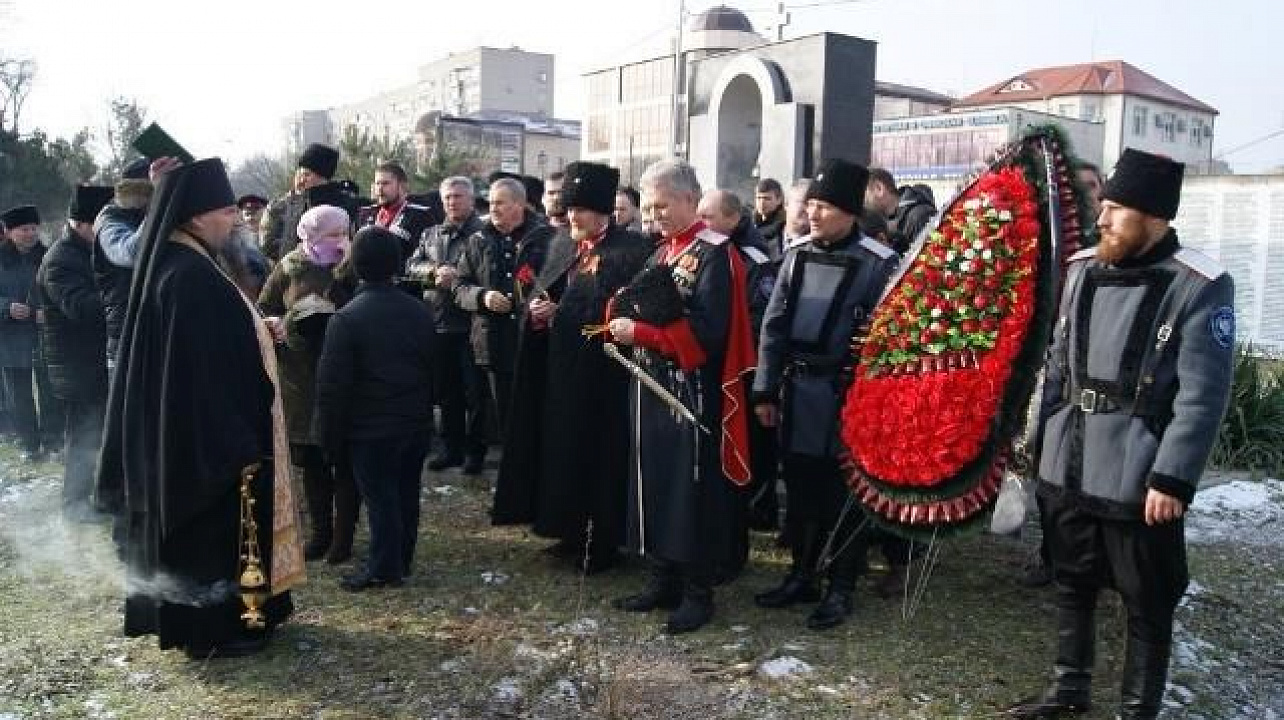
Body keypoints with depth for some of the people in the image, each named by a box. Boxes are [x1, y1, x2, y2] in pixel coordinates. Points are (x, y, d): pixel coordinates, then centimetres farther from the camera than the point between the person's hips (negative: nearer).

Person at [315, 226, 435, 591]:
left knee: (380, 498, 4)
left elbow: (333, 384, -13)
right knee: (406, 493, 15)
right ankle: (403, 561, 27)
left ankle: (384, 569, 13)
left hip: (372, 428, -5)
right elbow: (434, 368, 11)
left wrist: (331, 436, -4)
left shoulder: (346, 318, -14)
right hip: (417, 423, 5)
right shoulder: (421, 311, 3)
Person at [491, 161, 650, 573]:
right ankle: (573, 532, 26)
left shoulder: (632, 250, -10)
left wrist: (560, 313, -17)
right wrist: (537, 309, -7)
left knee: (600, 455, 1)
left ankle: (603, 541, 14)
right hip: (561, 369, 7)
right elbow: (540, 295, 16)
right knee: (563, 449, 12)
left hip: (604, 375, -7)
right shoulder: (562, 247, 13)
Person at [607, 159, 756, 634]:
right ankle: (663, 579, 25)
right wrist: (623, 319, -8)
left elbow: (706, 332, -19)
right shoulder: (661, 253, 15)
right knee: (654, 485, 13)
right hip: (651, 387, 8)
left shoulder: (714, 254, -11)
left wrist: (639, 333, -20)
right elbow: (643, 311, 15)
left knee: (693, 492, 0)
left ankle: (698, 592, 12)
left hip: (692, 393, -8)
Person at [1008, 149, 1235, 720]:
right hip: (1065, 469, 6)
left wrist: (1172, 480, -17)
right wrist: (1040, 442, 13)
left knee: (1146, 604, 9)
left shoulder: (1199, 287, -12)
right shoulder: (1082, 269, 6)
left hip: (1138, 480, -6)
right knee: (1072, 585, 19)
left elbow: (1202, 397, -14)